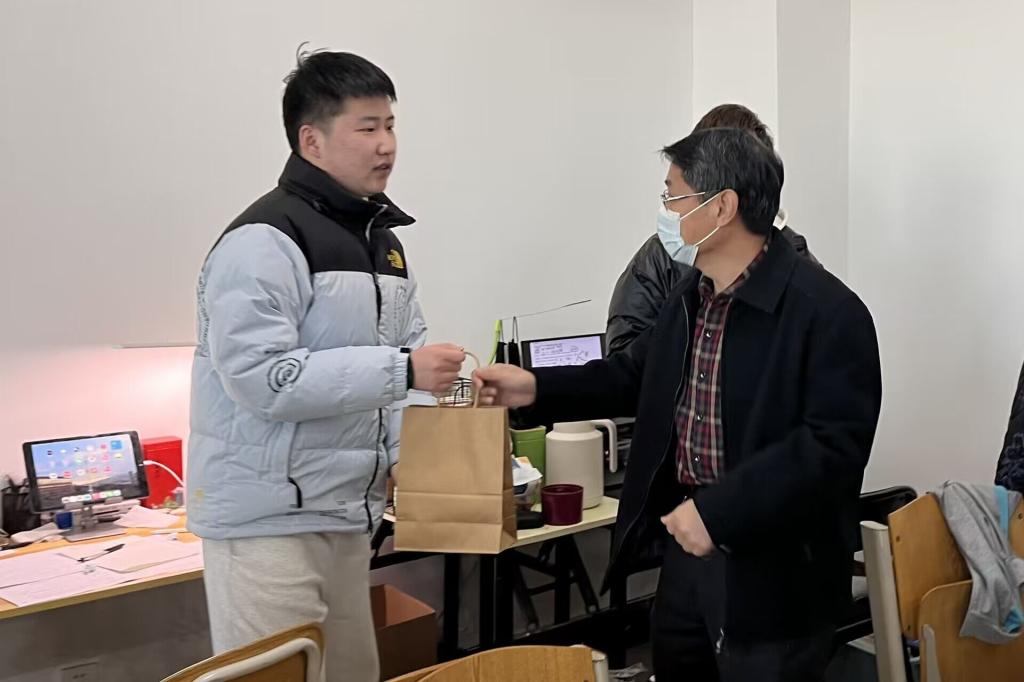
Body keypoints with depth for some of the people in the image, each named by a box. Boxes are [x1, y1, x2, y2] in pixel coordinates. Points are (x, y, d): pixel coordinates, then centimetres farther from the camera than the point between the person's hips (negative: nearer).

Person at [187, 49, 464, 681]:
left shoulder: (383, 240, 13)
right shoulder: (265, 239, -15)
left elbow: (405, 354, 16)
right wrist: (399, 371, -26)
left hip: (347, 511, 8)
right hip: (269, 515, -8)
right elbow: (260, 378, -25)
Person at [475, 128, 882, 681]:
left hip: (772, 572, -7)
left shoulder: (826, 312, -19)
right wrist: (537, 389, 7)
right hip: (686, 548, 8)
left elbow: (835, 443, -24)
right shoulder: (690, 296, 8)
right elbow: (637, 374, 19)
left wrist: (719, 511, -27)